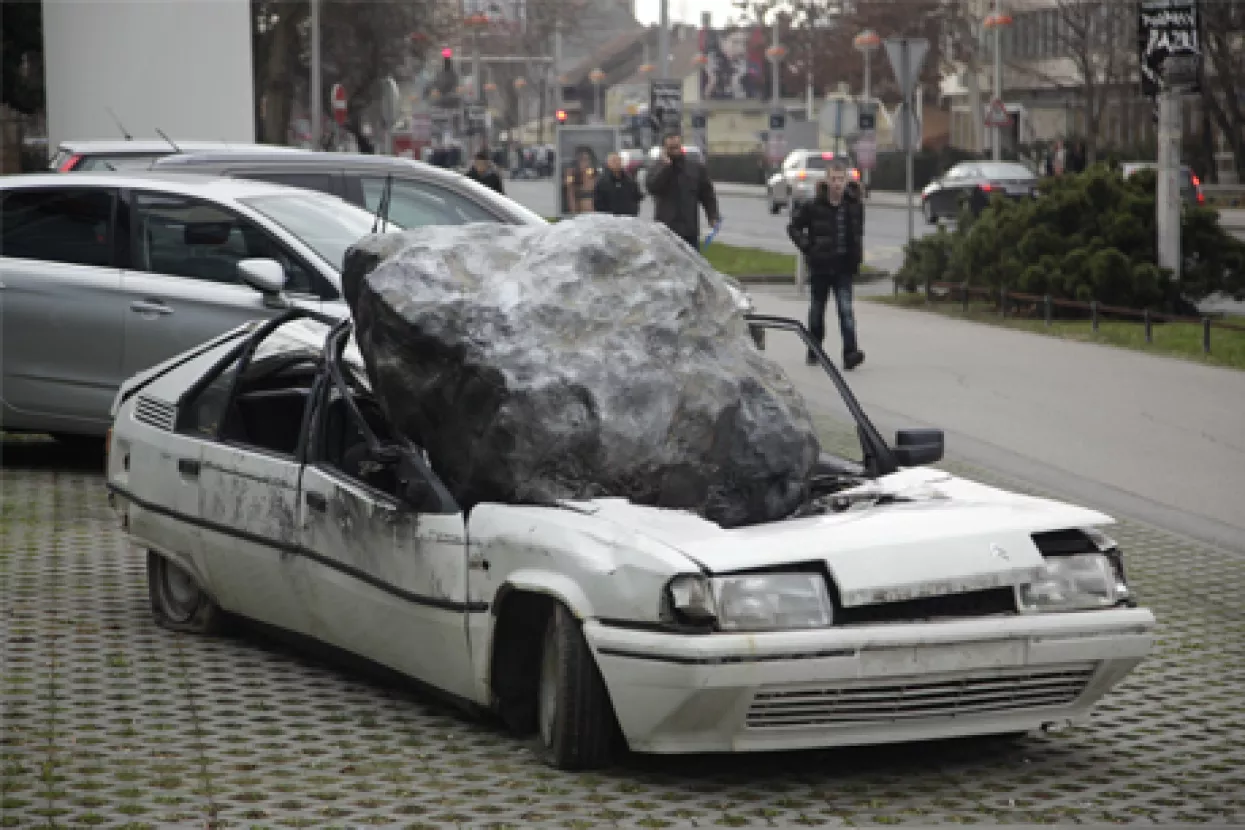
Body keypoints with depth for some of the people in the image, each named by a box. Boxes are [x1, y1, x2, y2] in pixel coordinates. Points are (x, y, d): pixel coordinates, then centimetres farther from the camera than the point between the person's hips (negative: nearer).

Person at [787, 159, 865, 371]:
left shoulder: (854, 206, 2)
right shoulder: (813, 206, -7)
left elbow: (858, 233, 18)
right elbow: (794, 227, 2)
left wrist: (857, 255, 8)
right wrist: (807, 248, -6)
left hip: (843, 268, 1)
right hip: (820, 266, -1)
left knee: (846, 309, -12)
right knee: (817, 308, 13)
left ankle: (850, 353, -20)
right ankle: (814, 350, 29)